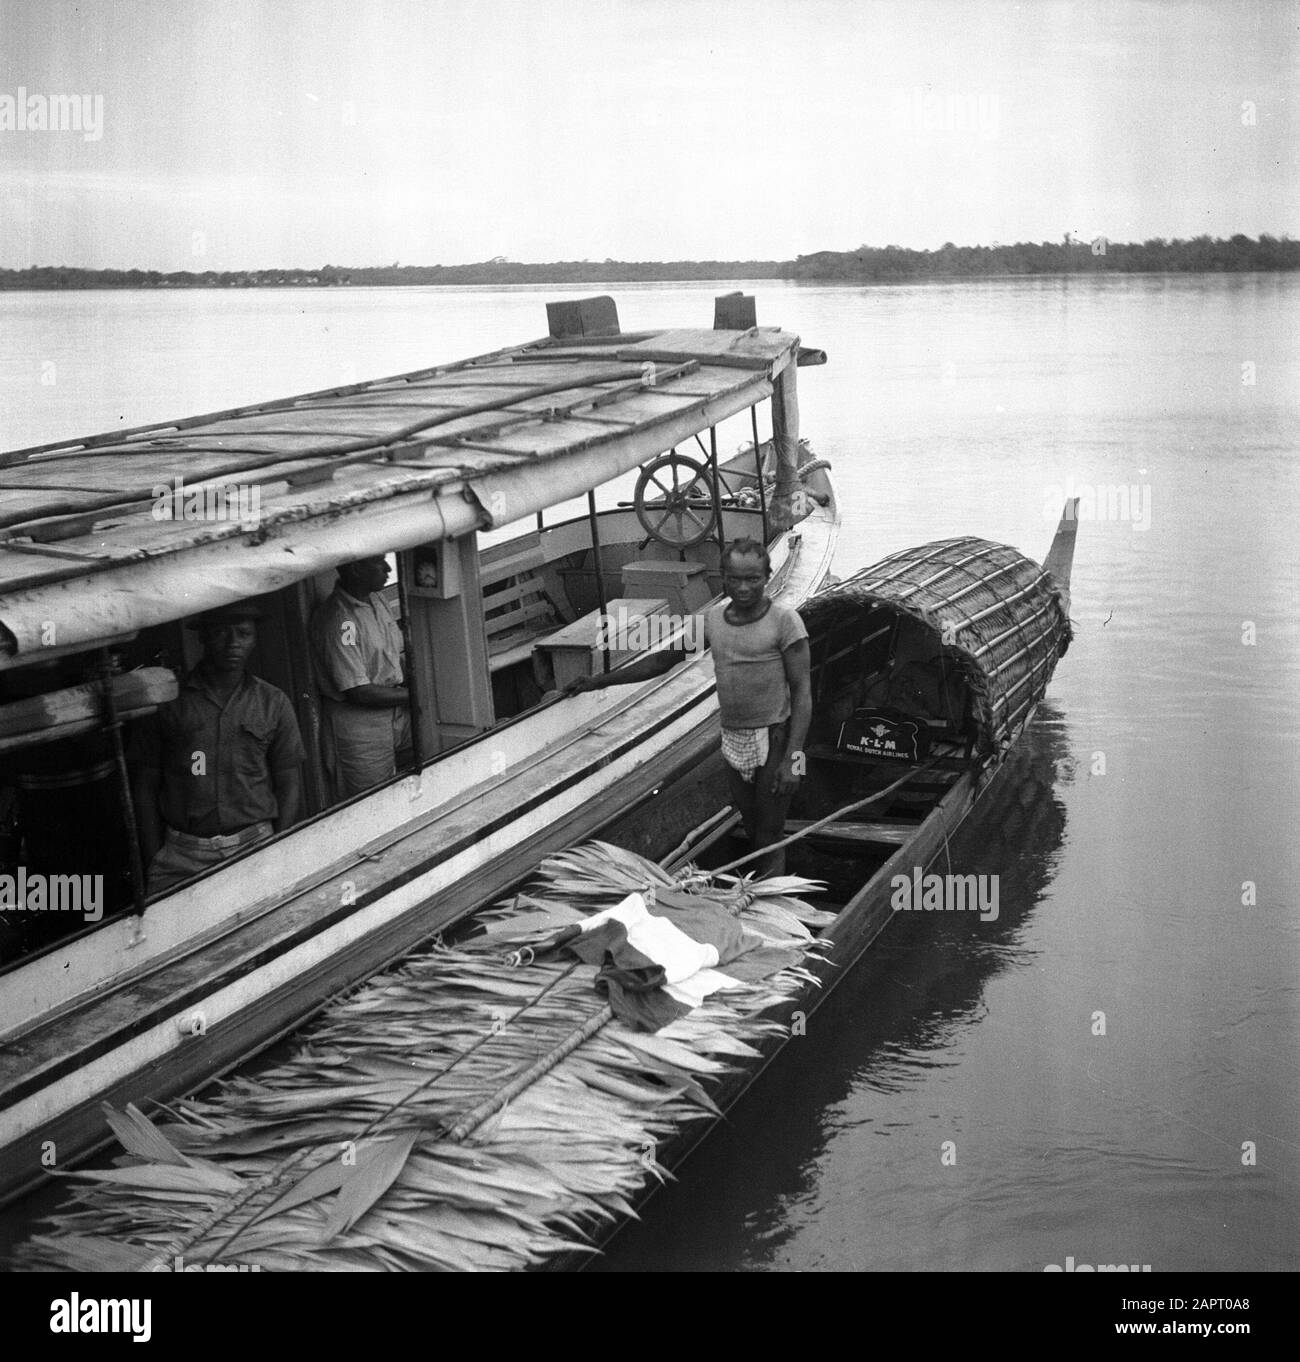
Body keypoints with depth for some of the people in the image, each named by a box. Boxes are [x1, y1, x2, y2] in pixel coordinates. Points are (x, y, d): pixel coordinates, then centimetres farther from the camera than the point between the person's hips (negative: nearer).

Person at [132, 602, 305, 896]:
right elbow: (146, 786, 8)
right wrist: (153, 859, 1)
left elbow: (289, 786, 10)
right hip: (182, 851, -1)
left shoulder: (273, 703, 9)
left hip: (254, 844, 1)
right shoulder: (167, 700, 5)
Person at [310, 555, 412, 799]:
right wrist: (413, 696, -13)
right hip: (358, 722, -8)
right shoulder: (337, 621, -23)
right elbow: (359, 692, -22)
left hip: (397, 712, 8)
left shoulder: (376, 600, 5)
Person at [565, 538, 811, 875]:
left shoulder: (784, 621, -10)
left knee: (770, 838, -4)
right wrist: (600, 681, 14)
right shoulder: (712, 618, 6)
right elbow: (664, 659, 16)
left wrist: (792, 758, -19)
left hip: (775, 737, -5)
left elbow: (802, 691, -11)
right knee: (752, 831, 13)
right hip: (732, 740, 6)